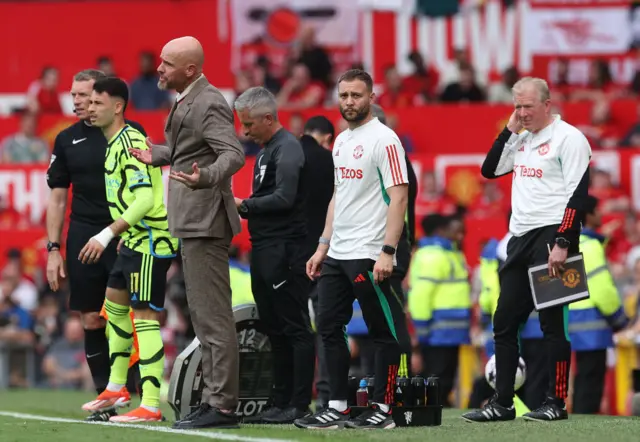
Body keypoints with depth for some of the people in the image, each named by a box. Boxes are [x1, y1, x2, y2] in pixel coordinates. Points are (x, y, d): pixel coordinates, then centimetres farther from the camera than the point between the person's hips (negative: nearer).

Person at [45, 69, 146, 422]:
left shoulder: (131, 131, -1)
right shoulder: (67, 139, 10)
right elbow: (57, 197, 13)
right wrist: (53, 249, 7)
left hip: (125, 236, -3)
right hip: (83, 237, 3)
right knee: (92, 320, 3)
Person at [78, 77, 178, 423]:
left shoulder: (130, 142, -18)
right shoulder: (115, 143, 13)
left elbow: (145, 199, -25)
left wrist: (108, 234, -27)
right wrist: (125, 234, 23)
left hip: (151, 239, -11)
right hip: (135, 239, 11)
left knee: (144, 316, -12)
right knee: (114, 304, 20)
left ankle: (151, 406, -13)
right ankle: (116, 388, 32)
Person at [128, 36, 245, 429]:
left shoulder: (208, 104, -17)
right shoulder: (188, 101, 14)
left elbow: (234, 154, -27)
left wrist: (205, 178, -42)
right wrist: (158, 156, 31)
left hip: (206, 221, -11)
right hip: (195, 220, 11)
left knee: (214, 316, -9)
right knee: (205, 316, 15)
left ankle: (223, 406, -8)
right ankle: (215, 398, 21)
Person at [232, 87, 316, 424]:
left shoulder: (287, 149, -11)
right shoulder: (266, 150, 19)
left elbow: (284, 199, -20)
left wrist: (244, 205, -12)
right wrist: (244, 210, 5)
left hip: (284, 251, -10)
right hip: (264, 251, 10)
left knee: (295, 328, -7)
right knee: (274, 329, 12)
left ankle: (299, 405, -7)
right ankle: (281, 403, 16)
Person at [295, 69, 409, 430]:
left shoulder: (383, 139, -10)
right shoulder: (341, 141, 16)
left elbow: (398, 197, -15)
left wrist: (388, 251, -21)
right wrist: (323, 245, 18)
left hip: (368, 255, -9)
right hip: (337, 253, 9)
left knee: (384, 332, -2)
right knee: (329, 327, 7)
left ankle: (383, 409, 3)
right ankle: (338, 408, 12)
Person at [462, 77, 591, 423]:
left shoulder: (568, 138, -8)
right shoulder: (521, 140, 15)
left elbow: (577, 194, -14)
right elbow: (489, 171, 20)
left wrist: (563, 243, -21)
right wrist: (509, 131, 9)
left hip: (551, 237, -8)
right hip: (520, 238, 8)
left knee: (551, 323, -5)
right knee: (503, 323, 7)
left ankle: (556, 403, 0)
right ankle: (502, 404, 12)